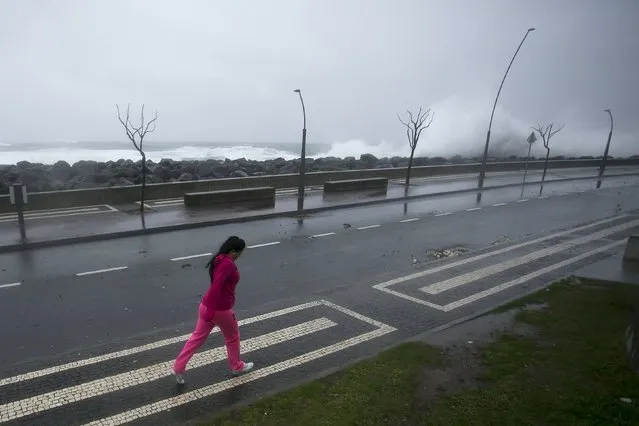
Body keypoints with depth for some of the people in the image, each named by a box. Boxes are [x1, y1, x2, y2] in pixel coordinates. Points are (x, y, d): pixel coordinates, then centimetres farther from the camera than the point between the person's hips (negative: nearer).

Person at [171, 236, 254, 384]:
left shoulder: (220, 260, 8)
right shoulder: (228, 264, -22)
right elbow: (216, 286, -29)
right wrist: (211, 311, -28)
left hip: (206, 305, 8)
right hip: (220, 309, -8)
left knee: (198, 337, 17)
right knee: (232, 337, 15)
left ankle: (178, 367, 20)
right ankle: (236, 366, 34)